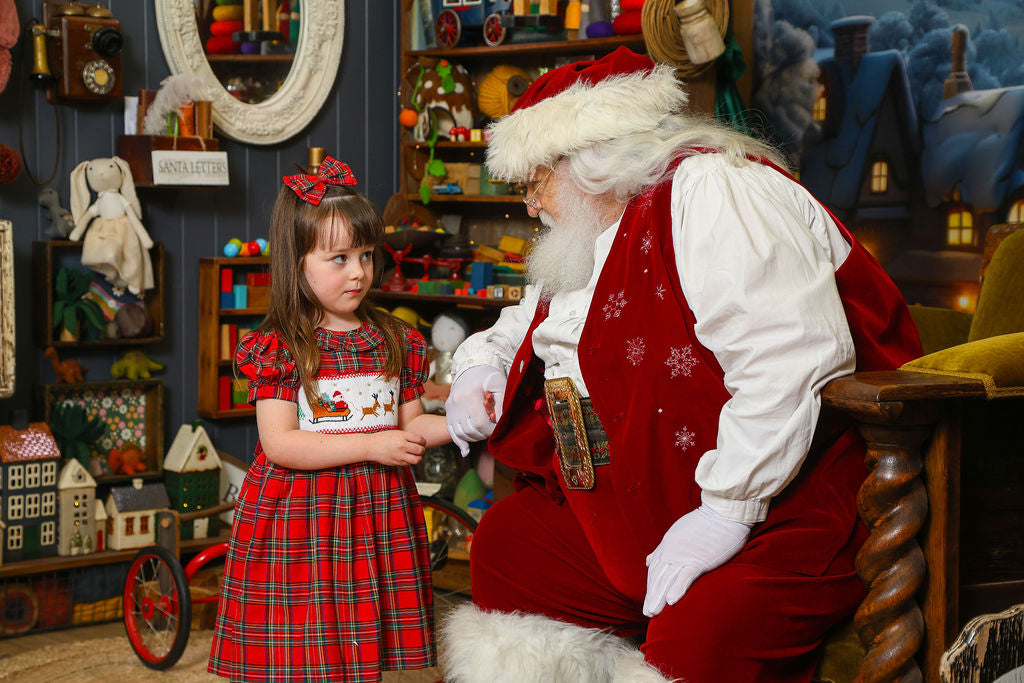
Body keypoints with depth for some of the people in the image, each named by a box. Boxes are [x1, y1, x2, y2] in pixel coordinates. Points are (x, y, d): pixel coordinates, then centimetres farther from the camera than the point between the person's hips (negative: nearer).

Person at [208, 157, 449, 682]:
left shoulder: (394, 340, 8)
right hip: (298, 520, -4)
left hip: (376, 516, 5)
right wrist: (370, 446, -18)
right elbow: (278, 444, -15)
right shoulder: (278, 347, -8)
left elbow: (407, 425, 13)